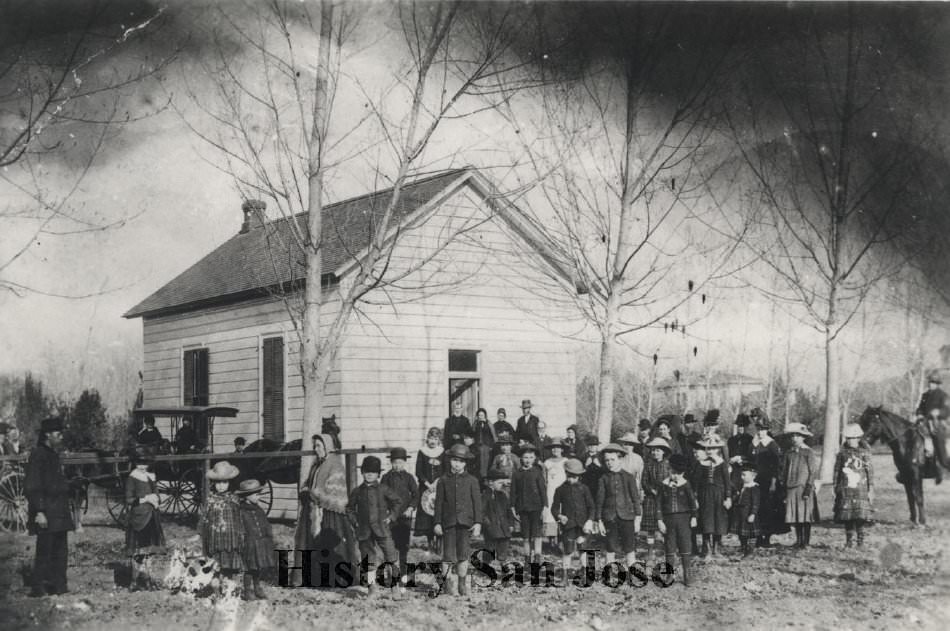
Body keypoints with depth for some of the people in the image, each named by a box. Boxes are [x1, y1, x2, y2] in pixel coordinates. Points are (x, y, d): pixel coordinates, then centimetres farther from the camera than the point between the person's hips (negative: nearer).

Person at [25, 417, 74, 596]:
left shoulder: (53, 455, 17)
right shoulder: (38, 456, -11)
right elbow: (31, 487, -16)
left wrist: (67, 507, 19)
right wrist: (39, 512, -21)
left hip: (59, 514, 9)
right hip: (46, 514, -9)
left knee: (60, 550, 10)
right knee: (44, 551, -6)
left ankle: (58, 585, 15)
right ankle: (38, 587, -1)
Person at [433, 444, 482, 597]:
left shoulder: (471, 480, 8)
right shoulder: (443, 480, 8)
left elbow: (477, 502, 7)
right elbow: (439, 502, 9)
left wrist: (478, 522, -1)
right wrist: (437, 522, 4)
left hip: (466, 522, 0)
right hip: (448, 522, 0)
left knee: (463, 554, -4)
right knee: (448, 555, -4)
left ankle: (462, 584, 7)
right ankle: (449, 583, 6)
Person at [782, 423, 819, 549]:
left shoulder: (808, 452, -2)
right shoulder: (789, 453, 13)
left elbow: (813, 472, -5)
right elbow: (784, 471, 17)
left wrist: (808, 489, -12)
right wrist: (784, 489, 11)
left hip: (804, 487, -5)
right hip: (791, 489, 5)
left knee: (805, 516, -5)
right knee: (794, 515, 4)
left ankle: (806, 541, 1)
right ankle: (798, 540, 12)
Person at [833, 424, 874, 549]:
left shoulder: (865, 453, 4)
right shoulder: (842, 454, 6)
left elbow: (870, 472, 5)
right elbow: (837, 472, 10)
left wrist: (871, 490, 1)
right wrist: (836, 488, 7)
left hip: (861, 490, -1)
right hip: (845, 491, 1)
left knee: (860, 518, -5)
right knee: (847, 517, 2)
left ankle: (861, 541, 5)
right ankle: (849, 541, 11)